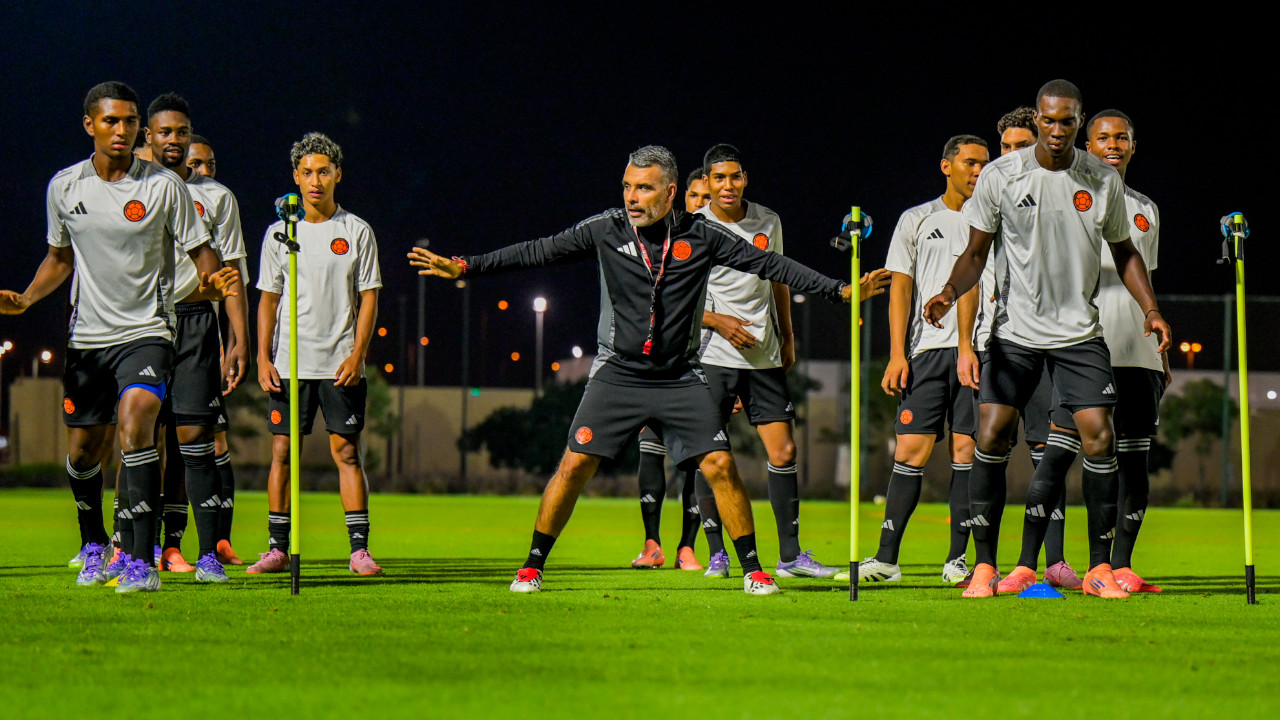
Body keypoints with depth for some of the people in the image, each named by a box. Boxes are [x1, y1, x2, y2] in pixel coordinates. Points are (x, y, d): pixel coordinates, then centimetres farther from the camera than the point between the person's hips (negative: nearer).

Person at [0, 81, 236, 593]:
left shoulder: (163, 185, -5)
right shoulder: (64, 187, 4)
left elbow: (201, 252, 0)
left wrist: (210, 281, -22)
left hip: (146, 331, -4)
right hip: (87, 336, 4)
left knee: (135, 422, -26)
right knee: (82, 450, 10)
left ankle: (141, 560, -27)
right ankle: (94, 547, 37)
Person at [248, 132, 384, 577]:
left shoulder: (357, 232, 4)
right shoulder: (279, 233, 8)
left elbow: (368, 298, 3)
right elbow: (268, 299, 10)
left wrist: (357, 355, -8)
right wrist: (263, 358, 0)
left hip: (341, 364, -1)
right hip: (289, 362, 2)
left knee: (347, 450, -4)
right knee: (282, 451, 0)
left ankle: (359, 548, -3)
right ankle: (278, 548, 5)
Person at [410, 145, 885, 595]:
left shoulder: (700, 235, -3)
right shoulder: (605, 230, -3)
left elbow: (767, 264, -1)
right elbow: (539, 252, 2)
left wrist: (837, 289, -5)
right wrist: (464, 266, -2)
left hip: (680, 379, 0)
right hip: (617, 373, 0)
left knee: (719, 465, -9)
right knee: (575, 464, -8)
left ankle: (752, 568, 5)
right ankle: (533, 565, 5)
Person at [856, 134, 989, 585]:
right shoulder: (917, 221, 11)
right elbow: (901, 287, 8)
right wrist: (897, 354, -2)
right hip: (927, 347, -1)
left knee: (966, 449, -3)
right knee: (912, 449, -7)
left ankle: (958, 557, 2)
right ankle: (887, 557, -5)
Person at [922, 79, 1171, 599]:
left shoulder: (1103, 180, 0)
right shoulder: (1000, 176, -5)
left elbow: (1123, 251, 12)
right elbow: (976, 251, 1)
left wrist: (1150, 309, 0)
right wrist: (950, 291, -18)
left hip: (1079, 332, 1)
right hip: (1015, 330, -1)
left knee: (1098, 436, -8)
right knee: (992, 435, -9)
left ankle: (1100, 567, 3)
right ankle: (984, 565, 2)